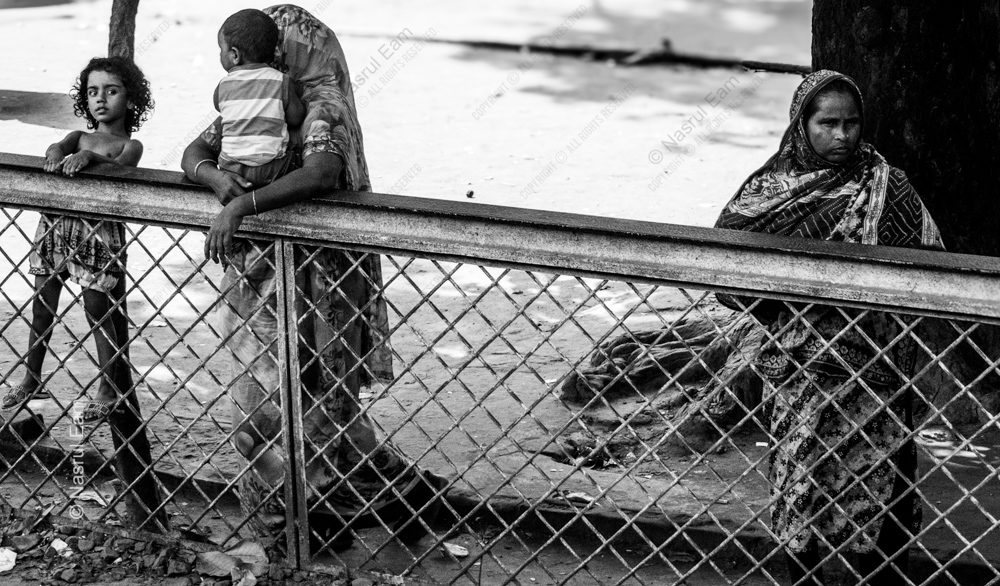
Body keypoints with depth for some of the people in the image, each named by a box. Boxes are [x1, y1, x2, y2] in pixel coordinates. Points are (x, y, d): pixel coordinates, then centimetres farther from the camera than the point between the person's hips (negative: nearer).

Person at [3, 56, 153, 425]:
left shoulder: (130, 146, 5)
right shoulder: (80, 137, 18)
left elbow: (119, 166, -16)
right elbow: (57, 147, -3)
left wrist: (89, 156, -35)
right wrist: (56, 156, -27)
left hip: (98, 230, -5)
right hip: (56, 224, 5)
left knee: (97, 309, -2)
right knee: (42, 304, 11)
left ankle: (108, 389, 9)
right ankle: (31, 378, 25)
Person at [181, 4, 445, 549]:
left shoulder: (322, 110, -15)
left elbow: (322, 173, -34)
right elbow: (193, 153, 5)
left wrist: (243, 205, -38)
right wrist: (215, 175, -18)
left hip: (305, 279, -7)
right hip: (256, 276, 7)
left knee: (267, 406, 0)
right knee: (319, 402, 12)